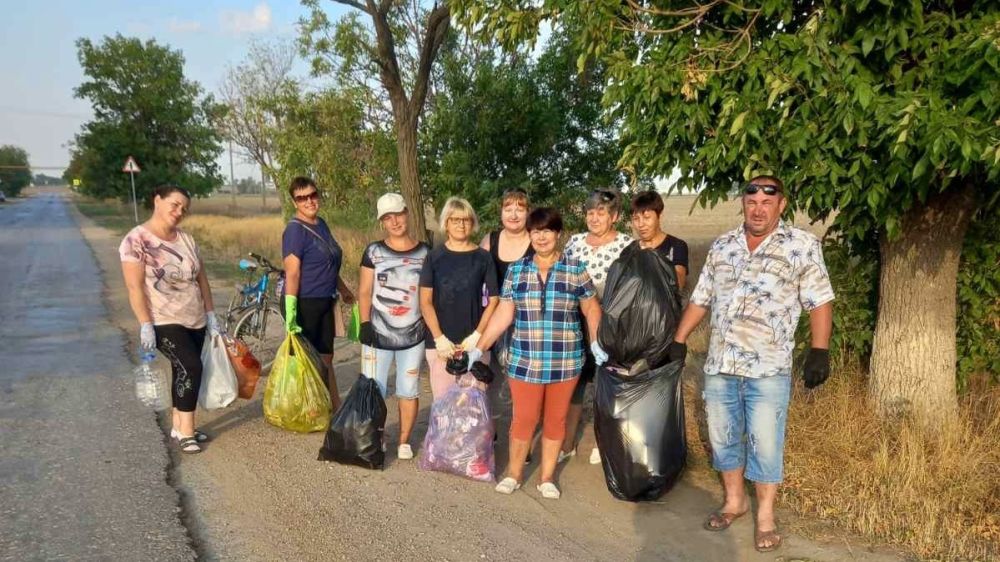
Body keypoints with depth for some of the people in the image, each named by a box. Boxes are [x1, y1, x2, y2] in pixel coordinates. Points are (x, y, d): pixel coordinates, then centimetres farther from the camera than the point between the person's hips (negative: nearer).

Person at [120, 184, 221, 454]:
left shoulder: (186, 239, 7)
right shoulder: (136, 240, -10)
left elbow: (201, 279, 11)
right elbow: (135, 287, -14)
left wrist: (211, 315, 8)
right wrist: (146, 325, -18)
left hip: (195, 320, 6)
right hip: (164, 322, -6)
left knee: (183, 372, 11)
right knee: (191, 367, -17)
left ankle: (178, 426, 24)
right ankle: (185, 431, -5)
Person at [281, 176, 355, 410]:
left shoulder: (321, 225, 9)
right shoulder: (295, 230, -16)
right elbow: (292, 273, -22)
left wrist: (344, 290, 28)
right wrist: (290, 311, -27)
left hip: (324, 303, 8)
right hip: (304, 304, -8)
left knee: (325, 358, 16)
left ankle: (336, 409, 27)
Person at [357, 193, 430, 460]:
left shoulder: (424, 253, 2)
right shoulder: (373, 252, 1)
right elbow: (365, 291, 3)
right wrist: (365, 323, -7)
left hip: (413, 335, 1)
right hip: (378, 333, 0)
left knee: (408, 391, 9)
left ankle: (404, 441, 22)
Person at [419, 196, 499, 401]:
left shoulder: (483, 258, 3)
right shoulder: (434, 257, 3)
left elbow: (493, 301, 2)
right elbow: (425, 302, 1)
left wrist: (477, 336, -9)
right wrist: (439, 338, -9)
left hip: (474, 344, 0)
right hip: (440, 343, 0)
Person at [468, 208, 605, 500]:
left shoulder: (576, 270, -1)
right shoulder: (516, 271, 2)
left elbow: (592, 309, 7)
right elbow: (503, 315, 3)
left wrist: (596, 342, -6)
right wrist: (479, 348, -1)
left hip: (565, 362, 0)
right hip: (525, 361, 0)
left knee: (555, 420, 11)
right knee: (523, 419, 5)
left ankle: (547, 478, 26)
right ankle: (513, 474, 25)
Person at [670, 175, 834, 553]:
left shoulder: (802, 246, -2)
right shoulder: (722, 246, 9)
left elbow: (819, 302, -3)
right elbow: (700, 299, 14)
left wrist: (820, 351, -11)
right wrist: (679, 341, 12)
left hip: (768, 369, -4)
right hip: (719, 365, 4)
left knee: (765, 444, 3)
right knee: (723, 438, 14)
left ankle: (765, 515, 21)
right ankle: (734, 500, 33)